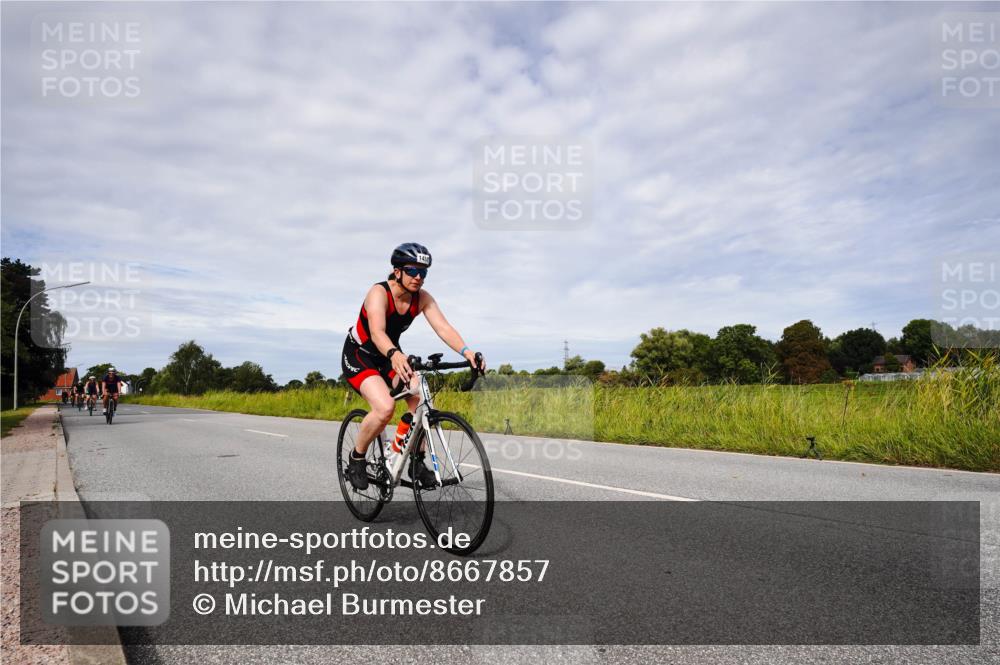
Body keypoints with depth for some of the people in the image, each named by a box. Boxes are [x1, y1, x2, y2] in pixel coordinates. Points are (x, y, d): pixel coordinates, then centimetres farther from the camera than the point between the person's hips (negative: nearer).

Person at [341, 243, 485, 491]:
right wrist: (395, 355, -65)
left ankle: (417, 462, 0)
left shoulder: (423, 298, -13)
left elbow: (443, 327, -27)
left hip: (389, 356, 6)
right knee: (385, 407, -29)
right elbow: (377, 332, -44)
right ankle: (356, 459, -3)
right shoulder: (379, 293, -28)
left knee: (421, 400, -18)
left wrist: (466, 351, -45)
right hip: (358, 355, -5)